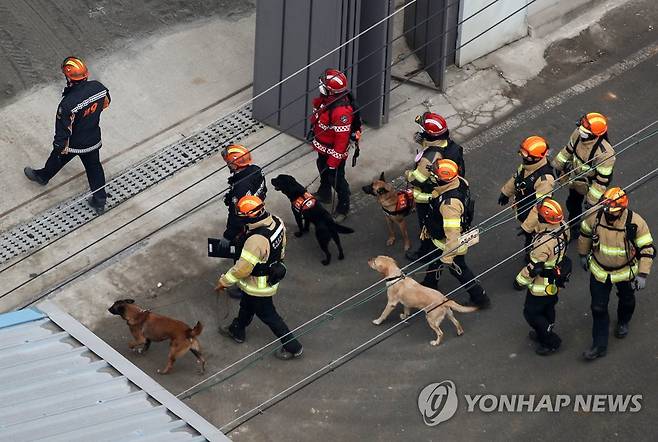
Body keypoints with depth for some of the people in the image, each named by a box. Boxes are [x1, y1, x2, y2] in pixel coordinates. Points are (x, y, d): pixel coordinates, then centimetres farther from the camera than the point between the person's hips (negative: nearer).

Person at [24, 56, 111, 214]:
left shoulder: (68, 103, -40)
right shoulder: (98, 87, -23)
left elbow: (63, 129, -27)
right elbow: (105, 102, 0)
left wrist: (59, 146, -10)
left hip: (73, 143, -4)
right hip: (93, 140, 4)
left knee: (57, 160, 27)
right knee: (94, 166, 25)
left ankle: (42, 176, 57)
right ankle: (99, 201, 36)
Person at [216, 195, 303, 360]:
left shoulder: (256, 241, -42)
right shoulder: (276, 221, -18)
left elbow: (242, 268, -30)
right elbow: (282, 245, 2)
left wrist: (224, 281, -14)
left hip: (259, 286, -8)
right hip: (272, 273, 8)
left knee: (268, 315, 14)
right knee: (246, 305, 31)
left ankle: (292, 347, 27)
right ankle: (237, 331, 55)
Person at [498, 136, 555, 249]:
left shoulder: (544, 178, -41)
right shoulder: (527, 164, -15)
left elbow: (540, 206, -36)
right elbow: (516, 178, 8)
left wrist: (527, 226, -32)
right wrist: (506, 192, 23)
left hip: (534, 218, -8)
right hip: (522, 211, 8)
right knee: (528, 240, 32)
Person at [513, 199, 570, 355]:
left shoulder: (544, 243, -40)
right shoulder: (563, 227, -17)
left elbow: (534, 267, -29)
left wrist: (520, 281, -12)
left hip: (542, 284, -8)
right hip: (557, 276, 8)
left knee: (531, 313, 13)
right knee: (548, 308, 29)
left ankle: (551, 342, 24)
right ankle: (544, 333, 51)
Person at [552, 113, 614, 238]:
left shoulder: (605, 153, -42)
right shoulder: (578, 133, -23)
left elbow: (602, 180, -31)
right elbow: (569, 149, 0)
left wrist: (592, 200, -23)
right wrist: (558, 165, 14)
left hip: (591, 184, -7)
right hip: (576, 180, 7)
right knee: (572, 204, 29)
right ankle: (573, 229, 58)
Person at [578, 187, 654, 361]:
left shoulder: (635, 223, -31)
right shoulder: (595, 216, -24)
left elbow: (648, 249, -19)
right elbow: (585, 233, -1)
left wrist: (642, 274, -20)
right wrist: (583, 255, 12)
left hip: (626, 271, -1)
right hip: (599, 271, 1)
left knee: (627, 300, 26)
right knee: (598, 308, 5)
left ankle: (623, 323, 59)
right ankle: (599, 346, 19)